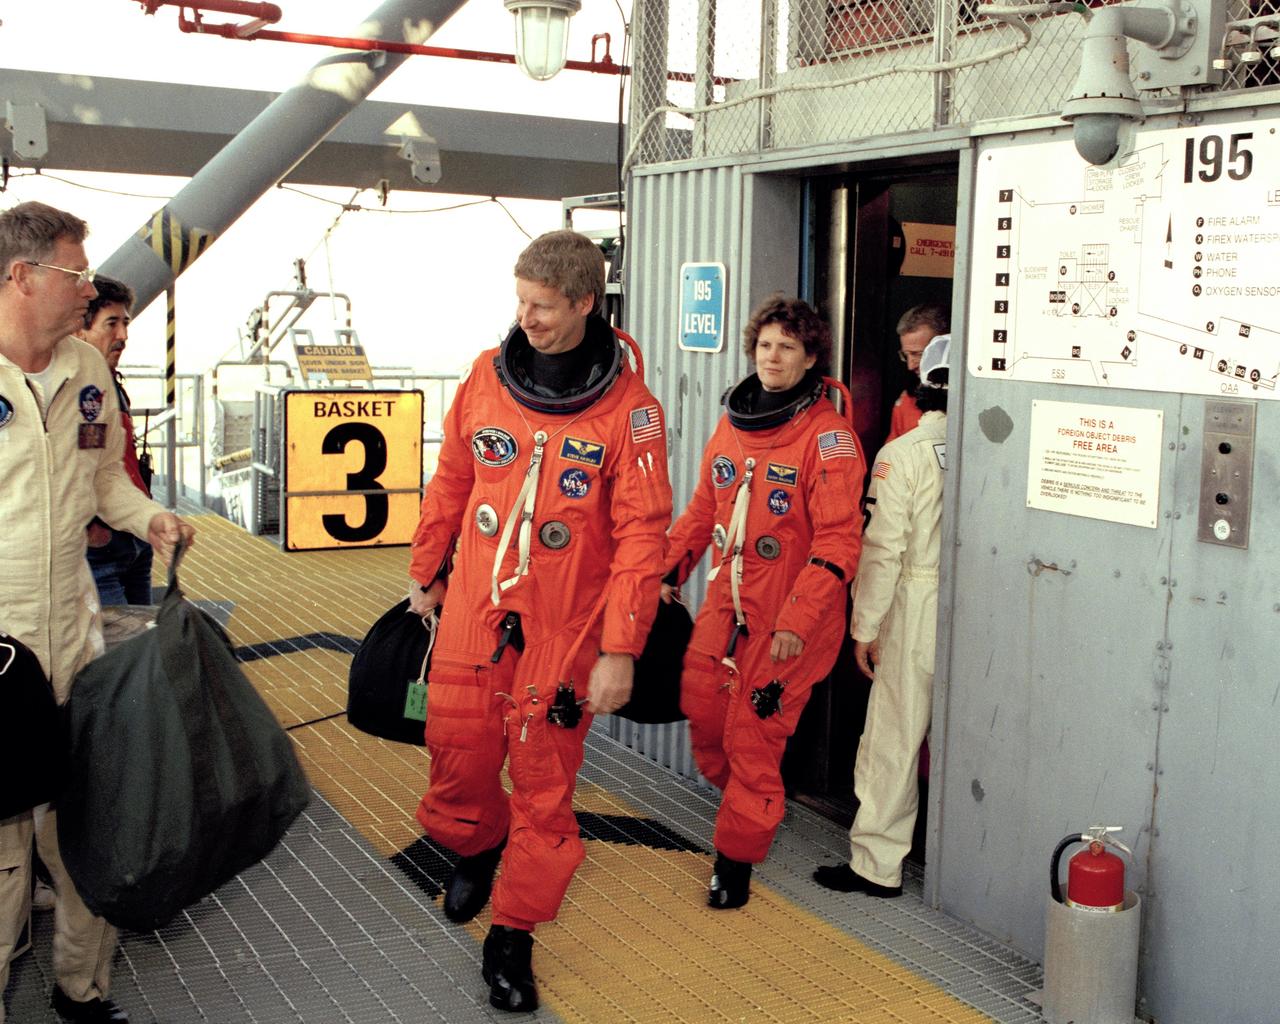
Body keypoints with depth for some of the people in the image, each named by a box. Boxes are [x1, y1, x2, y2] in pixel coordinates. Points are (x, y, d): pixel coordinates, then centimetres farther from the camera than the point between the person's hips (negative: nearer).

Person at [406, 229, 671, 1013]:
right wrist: (427, 575, 19)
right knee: (457, 751, 11)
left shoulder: (628, 405, -10)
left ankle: (513, 937, 21)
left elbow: (642, 531, -11)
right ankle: (477, 845, 44)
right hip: (473, 609, 3)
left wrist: (621, 649, -14)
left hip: (563, 626, -3)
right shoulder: (488, 376, 1)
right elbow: (452, 482, 12)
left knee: (543, 782, 4)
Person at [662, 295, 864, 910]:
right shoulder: (732, 422, 9)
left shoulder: (827, 435, -13)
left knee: (753, 734, -1)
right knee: (701, 707, 8)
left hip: (788, 616, -6)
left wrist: (798, 620, -24)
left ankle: (737, 857, 17)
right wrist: (668, 573, 10)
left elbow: (838, 539, -18)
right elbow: (704, 508, 18)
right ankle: (753, 805, 36)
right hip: (726, 602, 6)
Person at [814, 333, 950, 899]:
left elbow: (884, 549, -11)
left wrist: (865, 627, -3)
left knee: (894, 738, 4)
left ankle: (877, 864, 10)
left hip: (919, 610, -4)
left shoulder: (902, 454, -9)